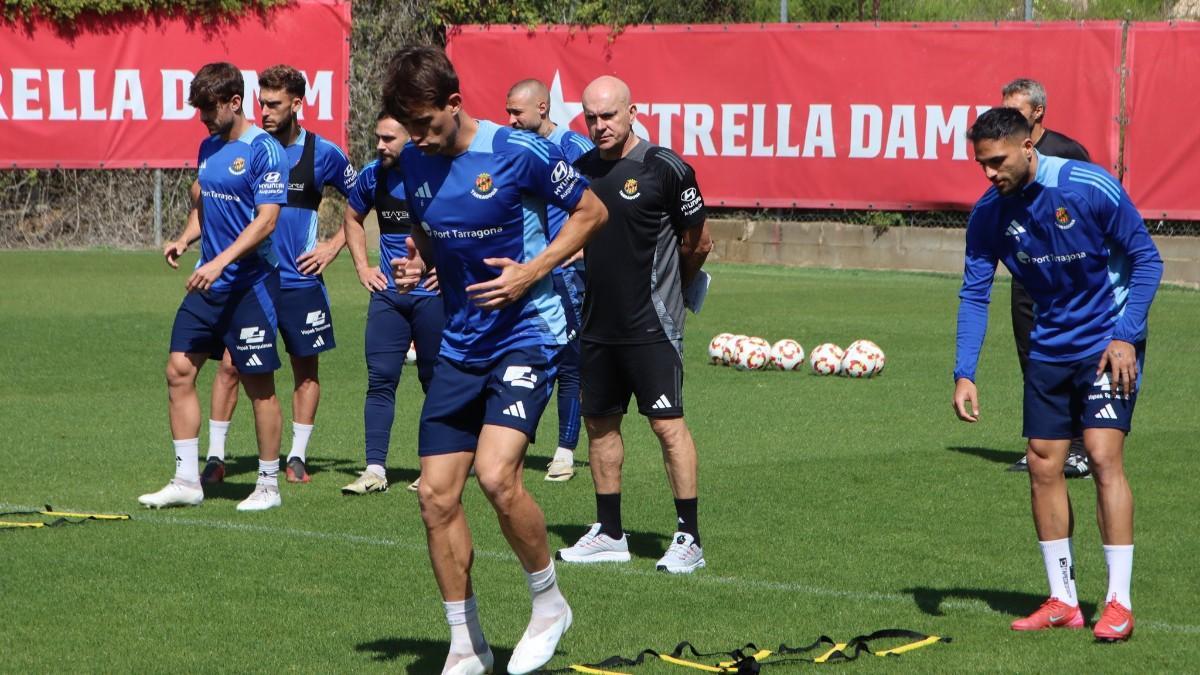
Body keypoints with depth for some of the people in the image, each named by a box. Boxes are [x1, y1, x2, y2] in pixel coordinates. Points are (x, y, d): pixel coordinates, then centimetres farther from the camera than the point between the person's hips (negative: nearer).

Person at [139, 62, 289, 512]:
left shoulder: (263, 150, -12)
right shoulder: (209, 147, 12)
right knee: (179, 371, 3)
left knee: (258, 384, 0)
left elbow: (266, 221, -18)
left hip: (250, 284, -8)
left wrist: (220, 263, -25)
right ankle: (187, 480, 10)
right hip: (208, 283, 8)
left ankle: (268, 485, 11)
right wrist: (185, 239, 4)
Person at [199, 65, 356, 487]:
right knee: (229, 365, -4)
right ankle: (215, 457, 3)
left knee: (306, 368, 6)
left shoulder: (323, 154, -2)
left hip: (300, 279, 0)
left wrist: (333, 246, 3)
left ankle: (297, 458, 17)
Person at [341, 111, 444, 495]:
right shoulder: (372, 176, 5)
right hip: (387, 293, 4)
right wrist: (362, 267, 14)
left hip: (432, 294, -4)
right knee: (380, 378, -3)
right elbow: (352, 219, 25)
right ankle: (375, 470, -3)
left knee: (435, 379, 4)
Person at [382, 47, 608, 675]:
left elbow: (591, 210, -3)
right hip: (459, 343, 6)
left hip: (527, 332, -6)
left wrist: (533, 271, -15)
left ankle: (549, 603, 1)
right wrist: (417, 261, -2)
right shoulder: (414, 163, 3)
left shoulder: (520, 152, -14)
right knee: (436, 494, -1)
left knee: (496, 475, -23)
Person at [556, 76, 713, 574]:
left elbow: (698, 243, -1)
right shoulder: (581, 169, 7)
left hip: (651, 326, -7)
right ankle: (609, 533, 22)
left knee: (668, 424, -8)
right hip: (598, 323, 7)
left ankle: (689, 538, -4)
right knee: (599, 422, 11)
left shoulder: (664, 169, -10)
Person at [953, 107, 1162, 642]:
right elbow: (974, 294, -4)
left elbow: (1146, 259, -11)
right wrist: (963, 374, -14)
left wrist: (1125, 336, -18)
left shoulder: (1090, 187, -19)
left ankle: (1119, 604, -13)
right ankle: (1062, 601, 11)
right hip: (1049, 350, 5)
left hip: (1109, 343, -5)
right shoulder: (989, 214, -6)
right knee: (1043, 465, 2)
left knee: (1103, 456, -15)